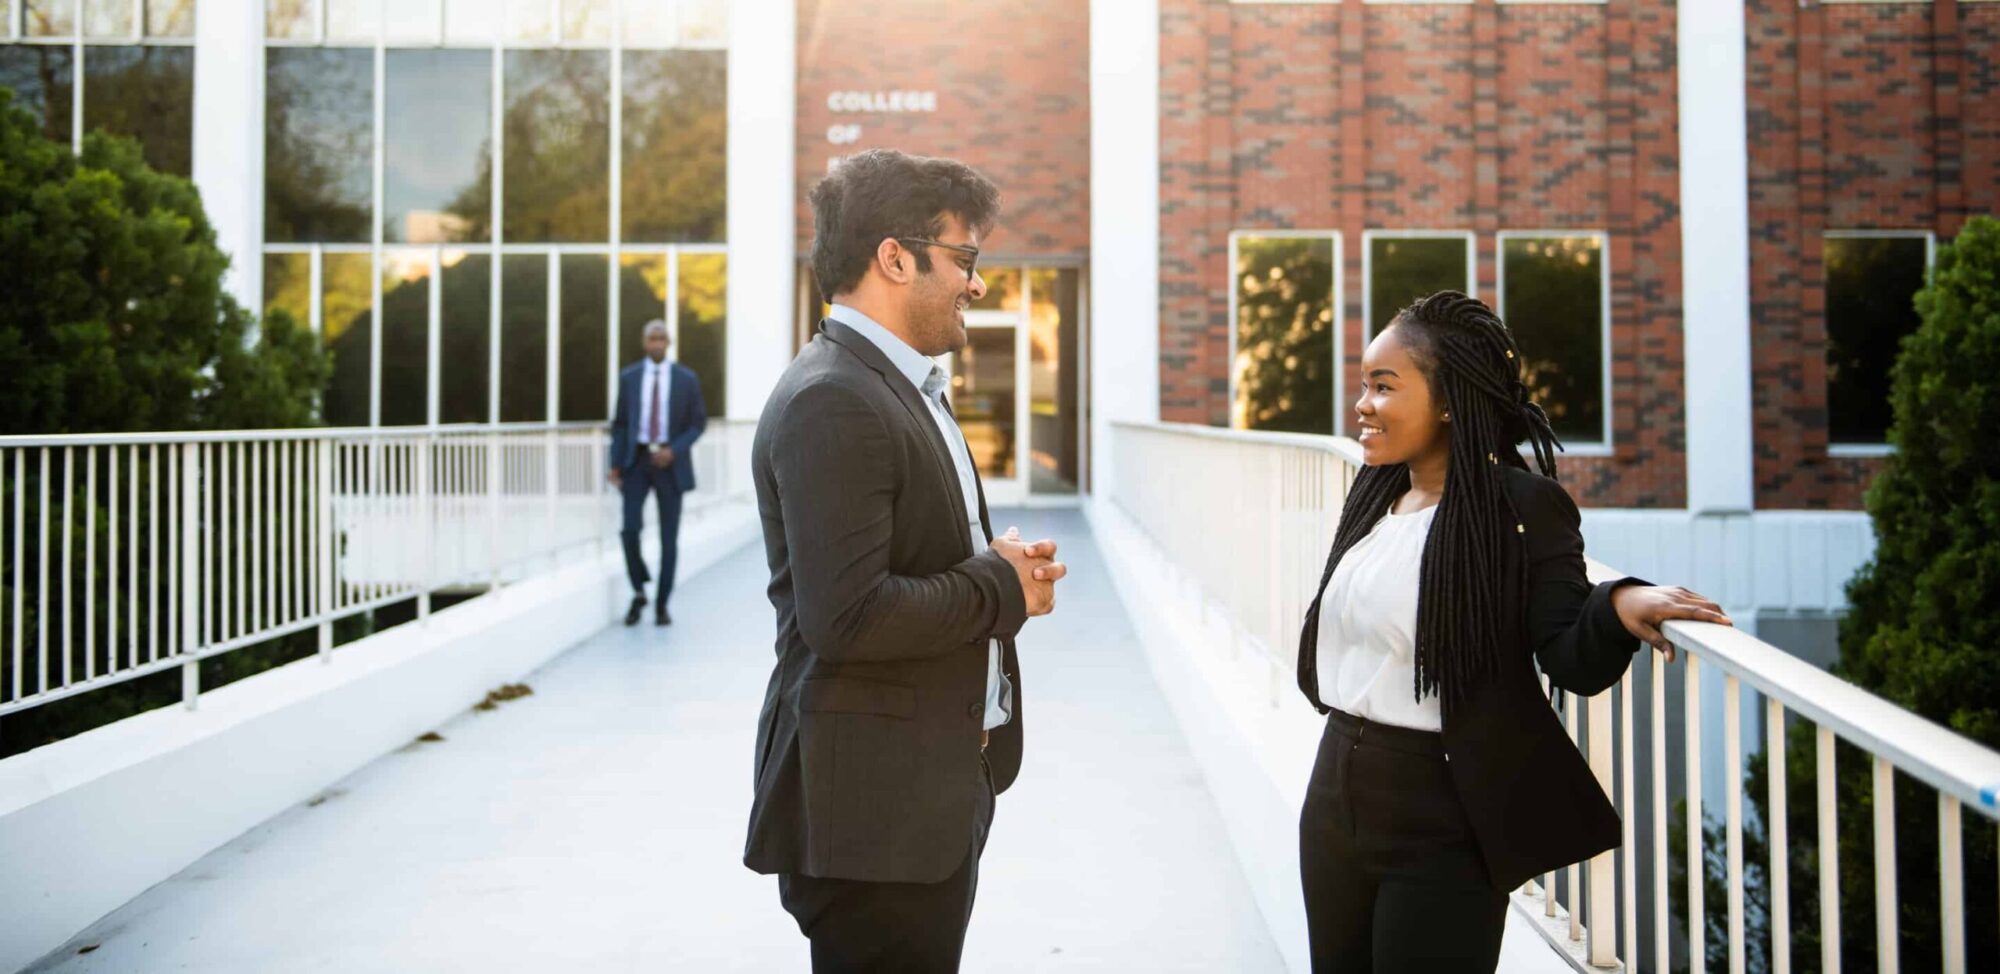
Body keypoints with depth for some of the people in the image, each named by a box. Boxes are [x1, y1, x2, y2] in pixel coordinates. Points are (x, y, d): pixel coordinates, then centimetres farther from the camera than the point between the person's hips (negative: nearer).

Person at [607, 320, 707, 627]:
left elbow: (699, 423, 2)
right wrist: (615, 464, -2)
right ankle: (639, 593, 10)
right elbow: (620, 423, 7)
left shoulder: (686, 379, 0)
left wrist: (674, 451, -13)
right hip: (636, 460, 1)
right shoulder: (628, 377, 4)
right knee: (629, 527, -12)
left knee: (669, 536, 2)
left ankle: (661, 605, 13)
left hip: (670, 463, 0)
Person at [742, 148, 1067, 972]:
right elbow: (846, 617, -27)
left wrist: (1003, 565, 1)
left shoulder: (905, 388, 13)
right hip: (872, 808, -10)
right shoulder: (830, 403, -20)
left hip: (938, 791, 10)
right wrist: (1001, 585, -15)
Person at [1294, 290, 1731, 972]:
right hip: (1336, 799, 7)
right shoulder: (1376, 493, 7)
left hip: (1443, 821, -7)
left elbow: (1573, 662, -18)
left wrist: (1618, 606, -37)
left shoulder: (1524, 507, -14)